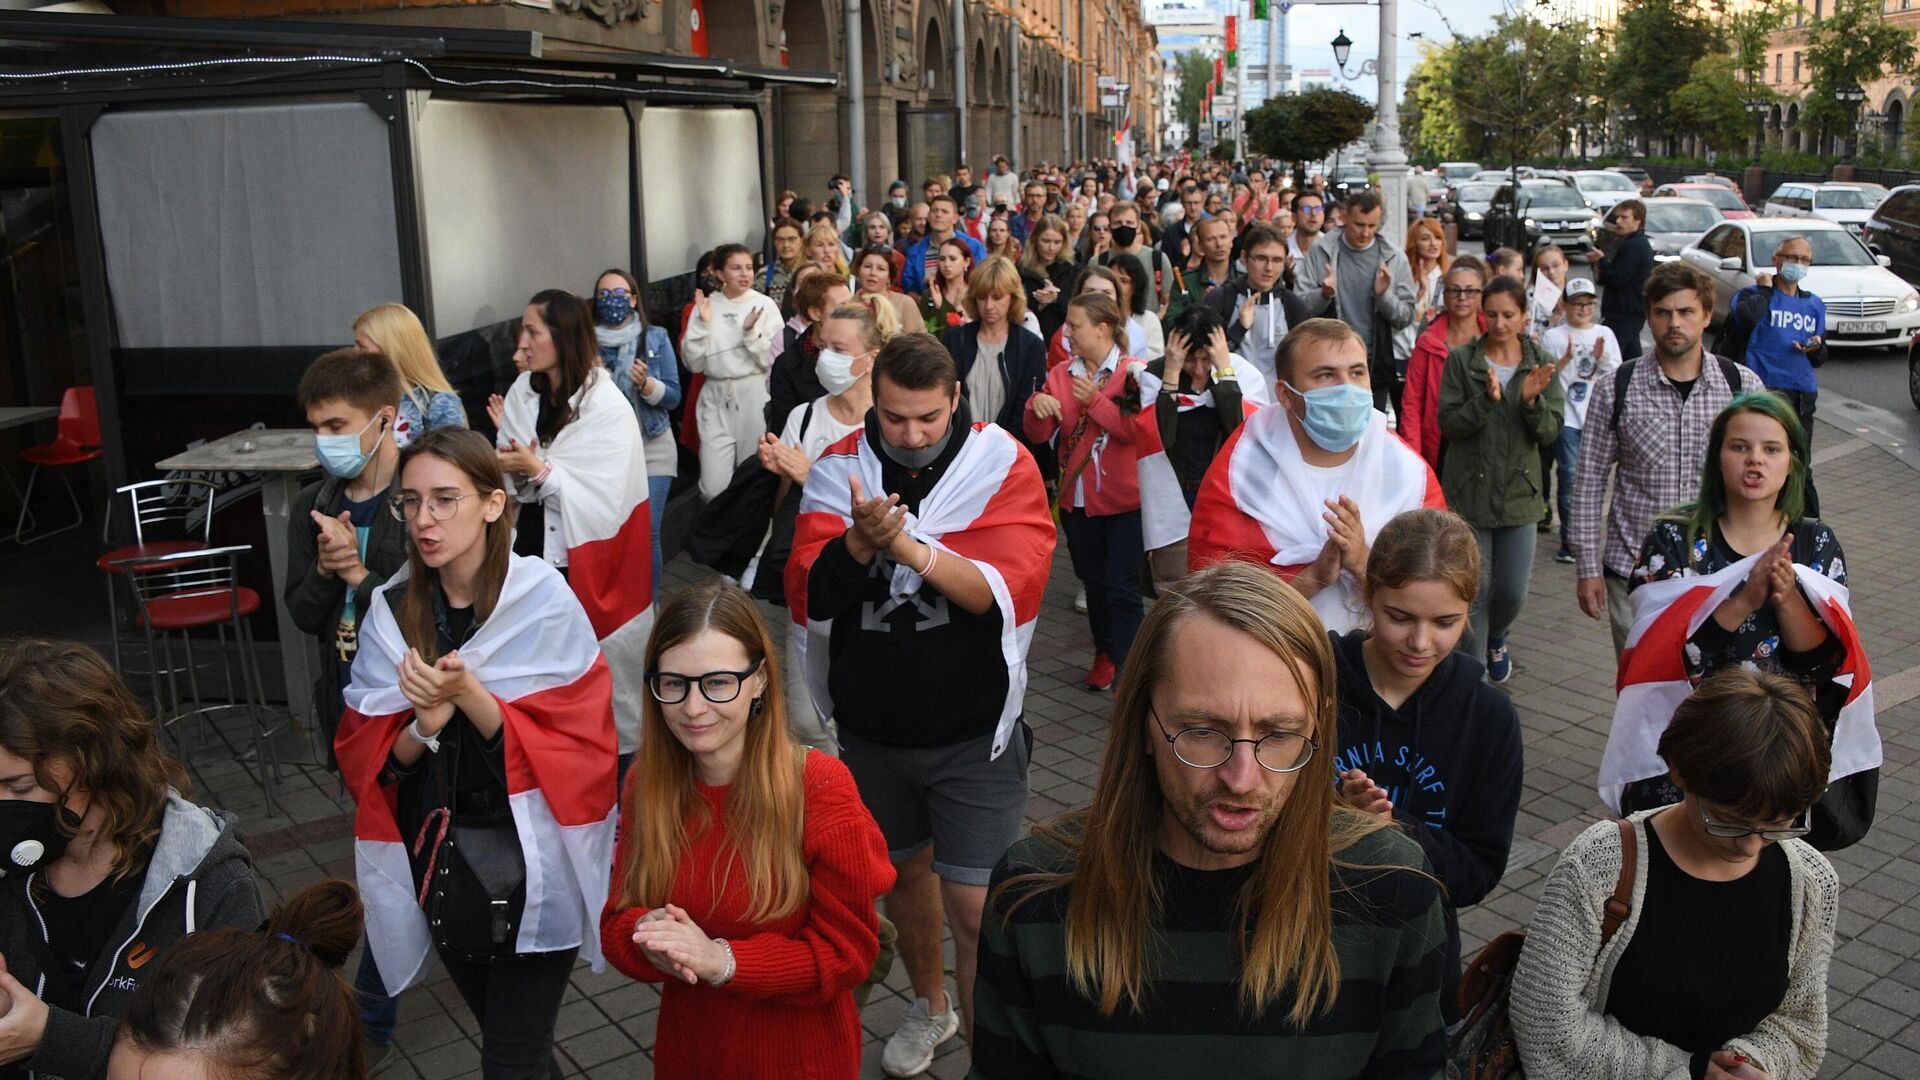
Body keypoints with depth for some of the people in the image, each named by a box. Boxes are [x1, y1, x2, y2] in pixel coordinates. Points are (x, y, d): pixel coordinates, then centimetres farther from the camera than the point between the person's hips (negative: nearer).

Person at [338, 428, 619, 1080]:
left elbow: (580, 745, -15)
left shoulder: (544, 600, -14)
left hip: (533, 865, -4)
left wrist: (469, 695, -26)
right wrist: (422, 727, -22)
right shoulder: (391, 612, -2)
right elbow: (363, 756, -1)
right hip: (440, 863, 4)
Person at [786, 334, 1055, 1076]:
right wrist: (860, 541, -32)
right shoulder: (840, 470, -5)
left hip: (973, 732, -3)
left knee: (974, 904, -4)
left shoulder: (1002, 465, -11)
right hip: (871, 727, 3)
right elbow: (808, 597, -13)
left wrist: (911, 546, -34)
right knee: (903, 870, 22)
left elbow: (1010, 591, -22)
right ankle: (930, 1004, 47)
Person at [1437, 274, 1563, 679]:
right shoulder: (1461, 360, -3)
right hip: (1469, 491, -2)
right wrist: (1486, 399, -24)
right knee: (1475, 591, 0)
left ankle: (1495, 639, 39)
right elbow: (1448, 424, -8)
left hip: (1518, 492, 2)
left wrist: (1532, 401, -20)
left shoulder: (1541, 364, 3)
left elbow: (1551, 432, -1)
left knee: (1513, 592, 5)